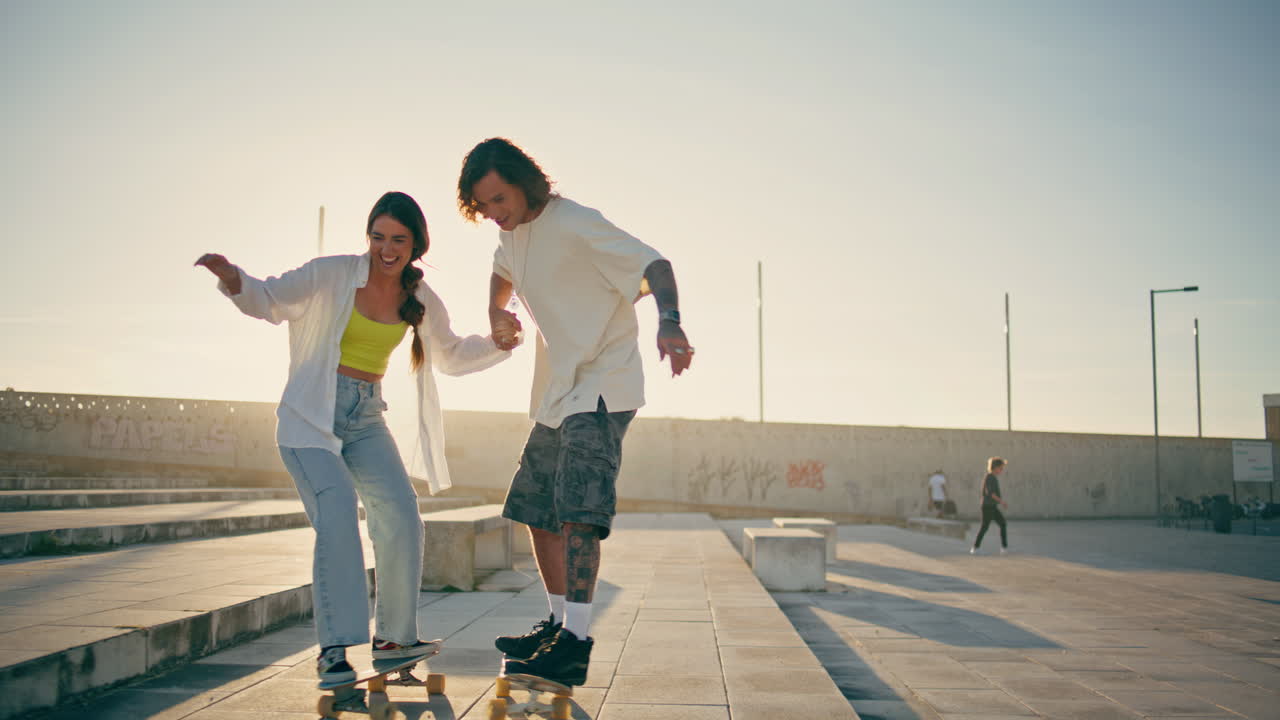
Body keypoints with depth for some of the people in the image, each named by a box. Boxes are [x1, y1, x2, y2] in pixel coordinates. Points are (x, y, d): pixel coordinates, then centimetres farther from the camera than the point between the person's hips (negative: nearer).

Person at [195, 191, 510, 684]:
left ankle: (392, 638, 8)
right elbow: (270, 301, -4)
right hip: (310, 416, -4)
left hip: (366, 421, 5)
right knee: (337, 516, -24)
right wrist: (234, 281, -25)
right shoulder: (332, 275, -8)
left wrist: (499, 343, 5)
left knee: (402, 519, -9)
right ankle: (333, 650, -21)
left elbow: (450, 356, 20)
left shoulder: (421, 301, 6)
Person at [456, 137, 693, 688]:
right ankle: (558, 623, 25)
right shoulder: (513, 230, 8)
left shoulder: (575, 226, -19)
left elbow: (654, 265, -26)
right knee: (537, 509, 13)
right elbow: (502, 273, 31)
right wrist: (497, 315, 9)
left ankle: (574, 646, -24)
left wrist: (669, 323, -46)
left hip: (602, 387, -9)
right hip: (556, 393, 10)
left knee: (577, 508, -22)